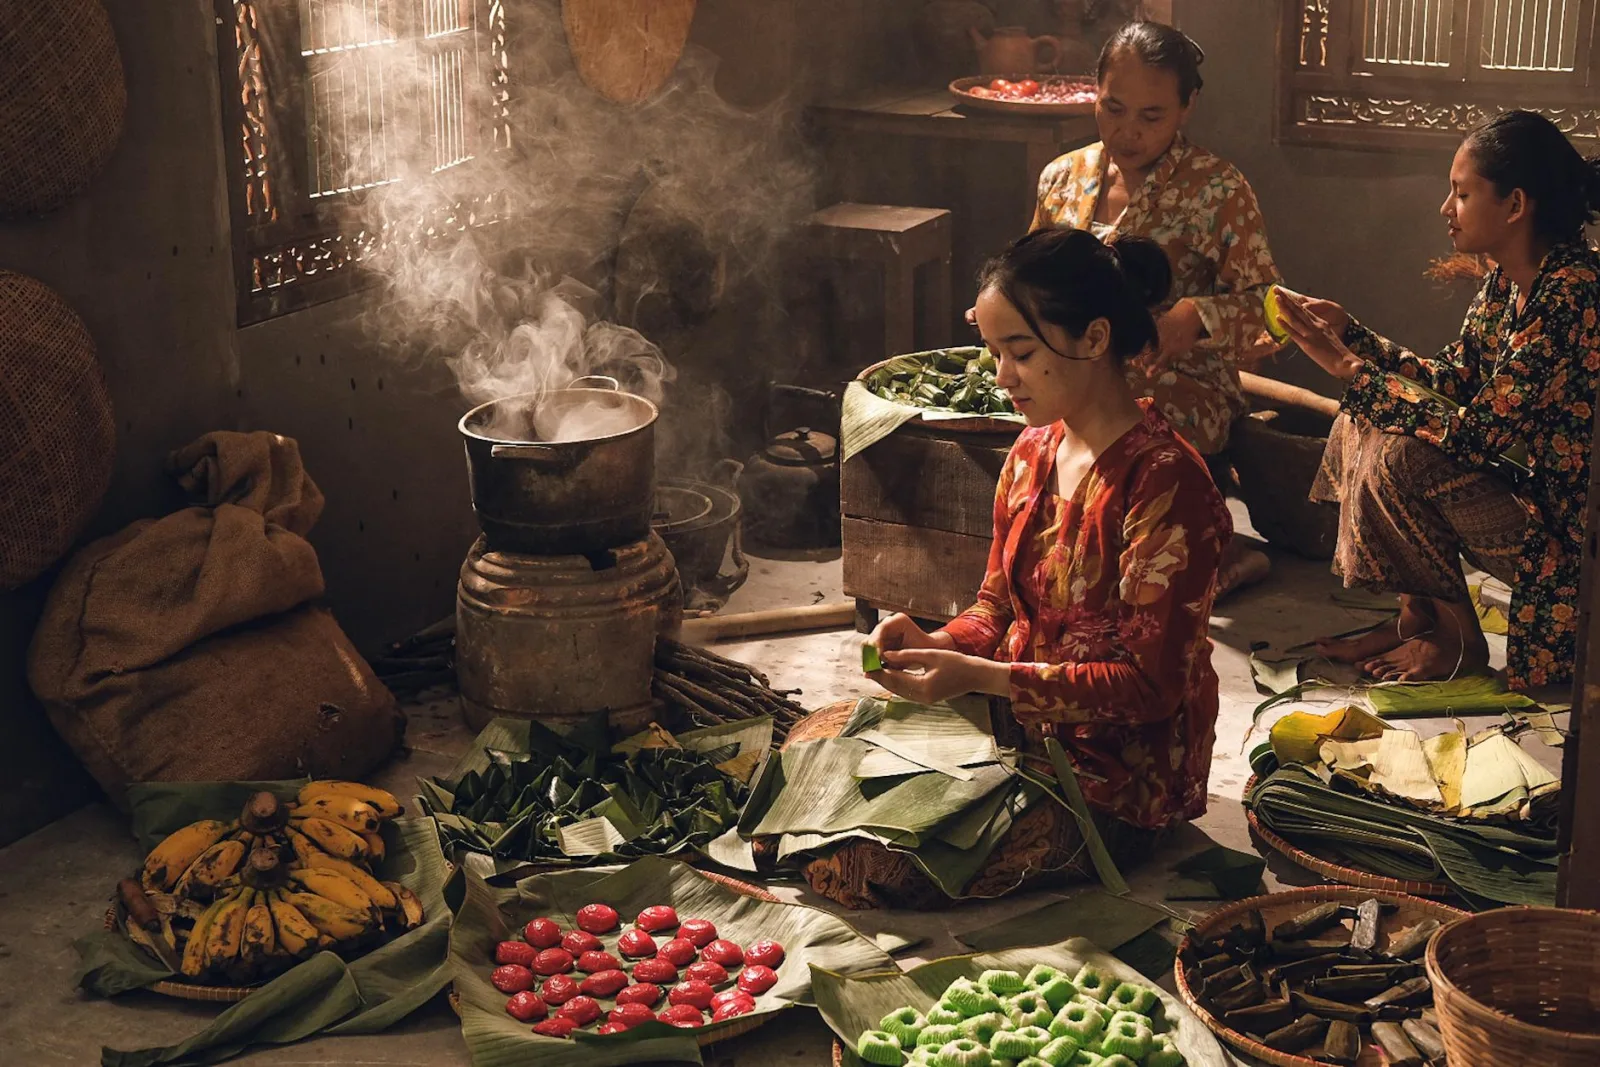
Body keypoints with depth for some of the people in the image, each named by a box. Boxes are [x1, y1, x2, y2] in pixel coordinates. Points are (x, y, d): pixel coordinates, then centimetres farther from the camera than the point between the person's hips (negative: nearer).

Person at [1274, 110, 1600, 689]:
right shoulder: (1508, 279, 3)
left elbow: (1477, 433, -27)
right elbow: (1453, 379, 9)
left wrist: (1353, 372, -21)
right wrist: (1348, 331, 1)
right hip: (1523, 479, 10)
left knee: (1400, 459, -23)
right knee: (1359, 426, 5)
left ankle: (1460, 641, -3)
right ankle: (1417, 617, 9)